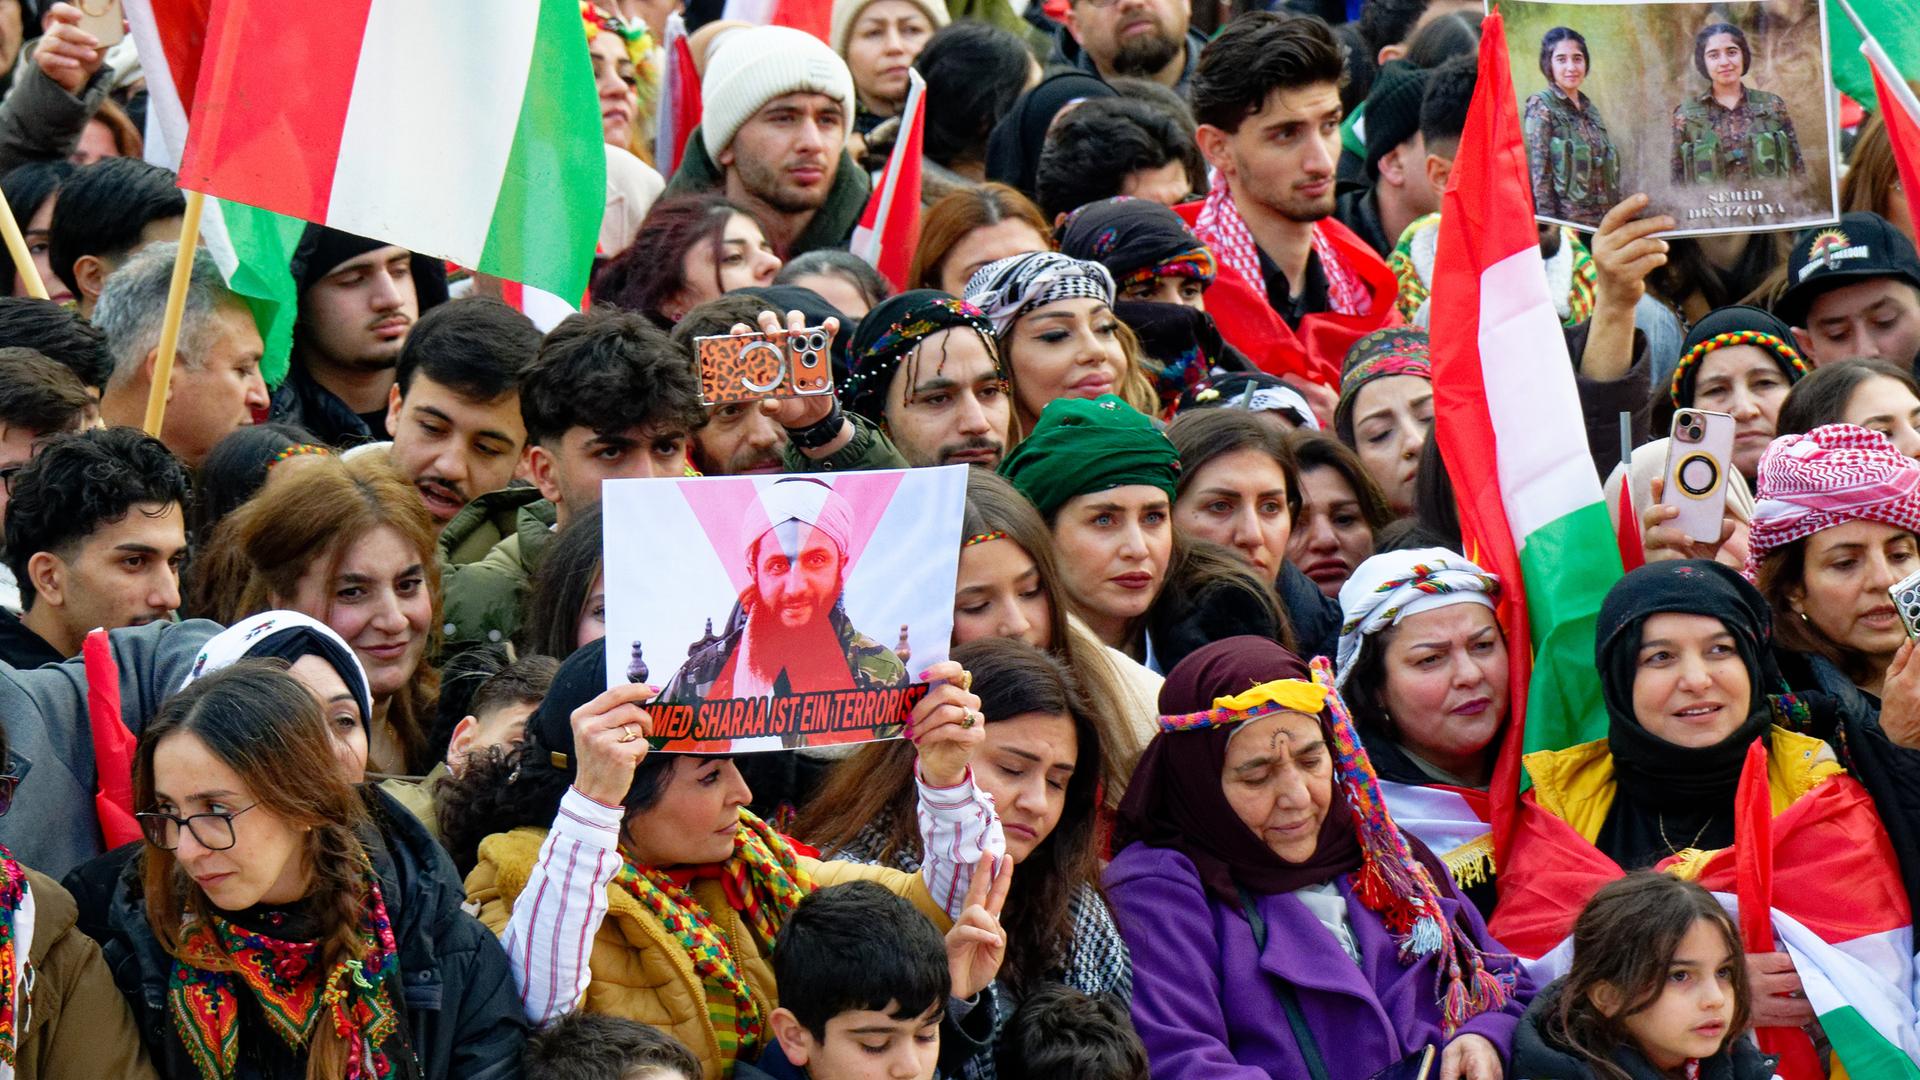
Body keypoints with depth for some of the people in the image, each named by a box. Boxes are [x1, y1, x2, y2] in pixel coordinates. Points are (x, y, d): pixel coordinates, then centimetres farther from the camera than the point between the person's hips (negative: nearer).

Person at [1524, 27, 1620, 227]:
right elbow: (1539, 174, -11)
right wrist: (1551, 228, -17)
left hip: (1603, 222, 6)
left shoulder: (1589, 109, 14)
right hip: (1566, 222, -6)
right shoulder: (1541, 107, -5)